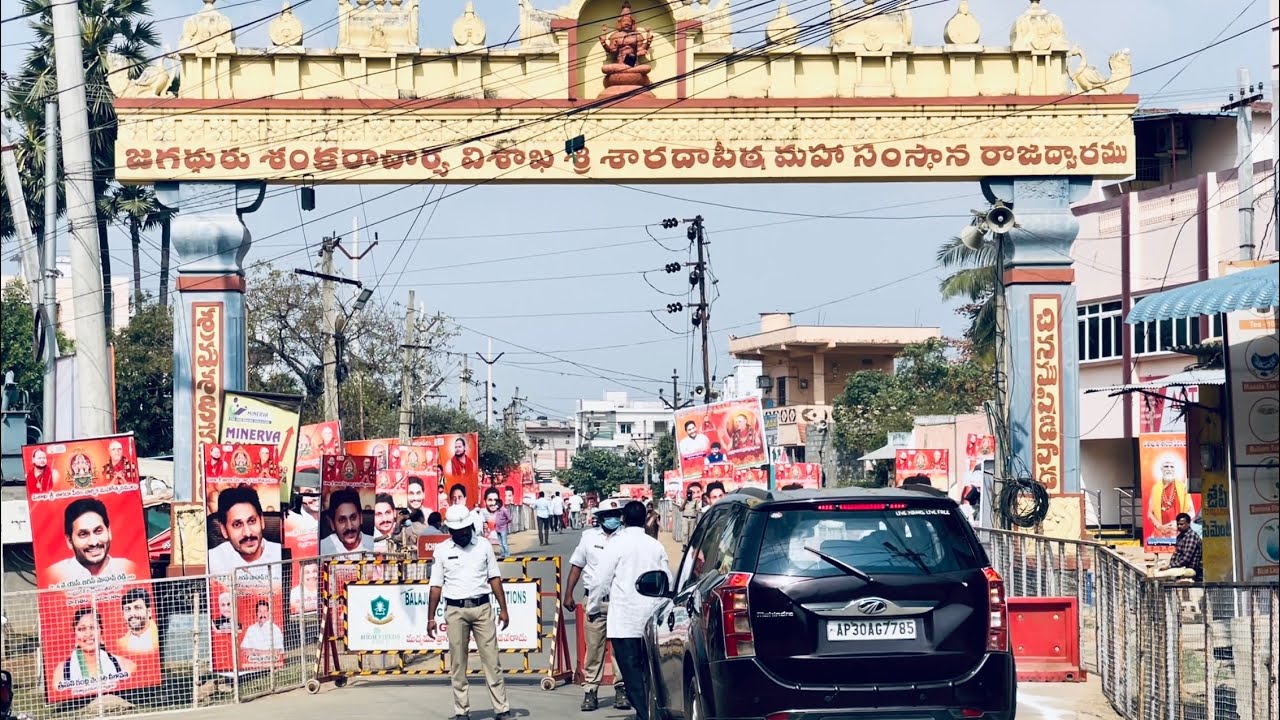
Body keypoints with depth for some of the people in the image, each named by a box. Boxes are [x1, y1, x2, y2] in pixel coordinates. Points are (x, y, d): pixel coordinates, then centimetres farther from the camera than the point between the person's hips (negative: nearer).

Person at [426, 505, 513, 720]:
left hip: (482, 608, 0)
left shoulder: (484, 547, 6)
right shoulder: (442, 551, 4)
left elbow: (494, 578, 7)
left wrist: (503, 609, 2)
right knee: (458, 663, 3)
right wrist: (431, 618, 3)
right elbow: (436, 586, 5)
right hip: (455, 611, 0)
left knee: (491, 659, -2)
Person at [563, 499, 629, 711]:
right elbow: (577, 565, 12)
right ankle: (590, 691, 5)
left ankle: (621, 688, 8)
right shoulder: (589, 537, 9)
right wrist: (568, 594, 8)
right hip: (596, 600, 1)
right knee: (593, 647, 1)